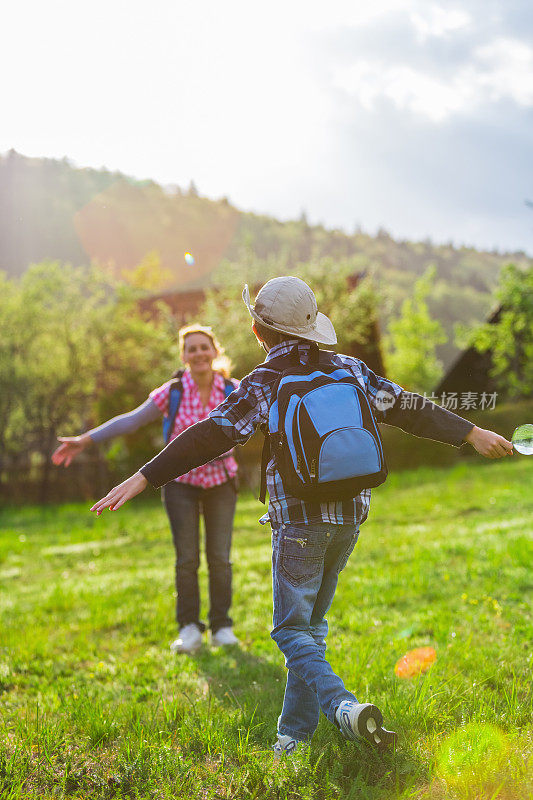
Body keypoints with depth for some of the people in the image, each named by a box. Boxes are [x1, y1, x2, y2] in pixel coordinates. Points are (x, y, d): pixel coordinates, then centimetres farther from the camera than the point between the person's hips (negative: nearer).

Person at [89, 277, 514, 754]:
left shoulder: (264, 383, -8)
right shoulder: (350, 369, 7)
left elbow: (210, 437, -15)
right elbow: (409, 409, 9)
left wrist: (143, 478, -15)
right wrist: (472, 434, 20)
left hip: (299, 522, -5)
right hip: (349, 518, 6)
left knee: (293, 630, 3)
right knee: (312, 624, 16)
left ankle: (345, 707, -21)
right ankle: (294, 734, 21)